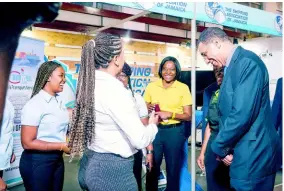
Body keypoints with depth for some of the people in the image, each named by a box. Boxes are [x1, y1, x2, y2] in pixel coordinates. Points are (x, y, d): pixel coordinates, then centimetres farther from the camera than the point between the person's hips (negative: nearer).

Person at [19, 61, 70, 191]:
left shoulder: (59, 101, 4)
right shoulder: (34, 104, -17)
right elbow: (28, 143, -20)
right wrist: (61, 146, -20)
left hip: (57, 159, 7)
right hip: (37, 162, -7)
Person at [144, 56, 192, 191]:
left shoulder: (183, 88, -3)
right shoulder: (151, 86, 2)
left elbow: (188, 116, -5)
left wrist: (170, 114, -19)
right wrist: (148, 108, -12)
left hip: (175, 131, -1)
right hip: (155, 130, 2)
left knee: (173, 167, 14)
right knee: (152, 166, 13)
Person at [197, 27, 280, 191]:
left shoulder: (248, 62, -19)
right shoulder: (233, 66, 11)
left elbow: (241, 115, -26)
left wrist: (219, 147, -12)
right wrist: (223, 147, 7)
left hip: (253, 154, -9)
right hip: (243, 153, 9)